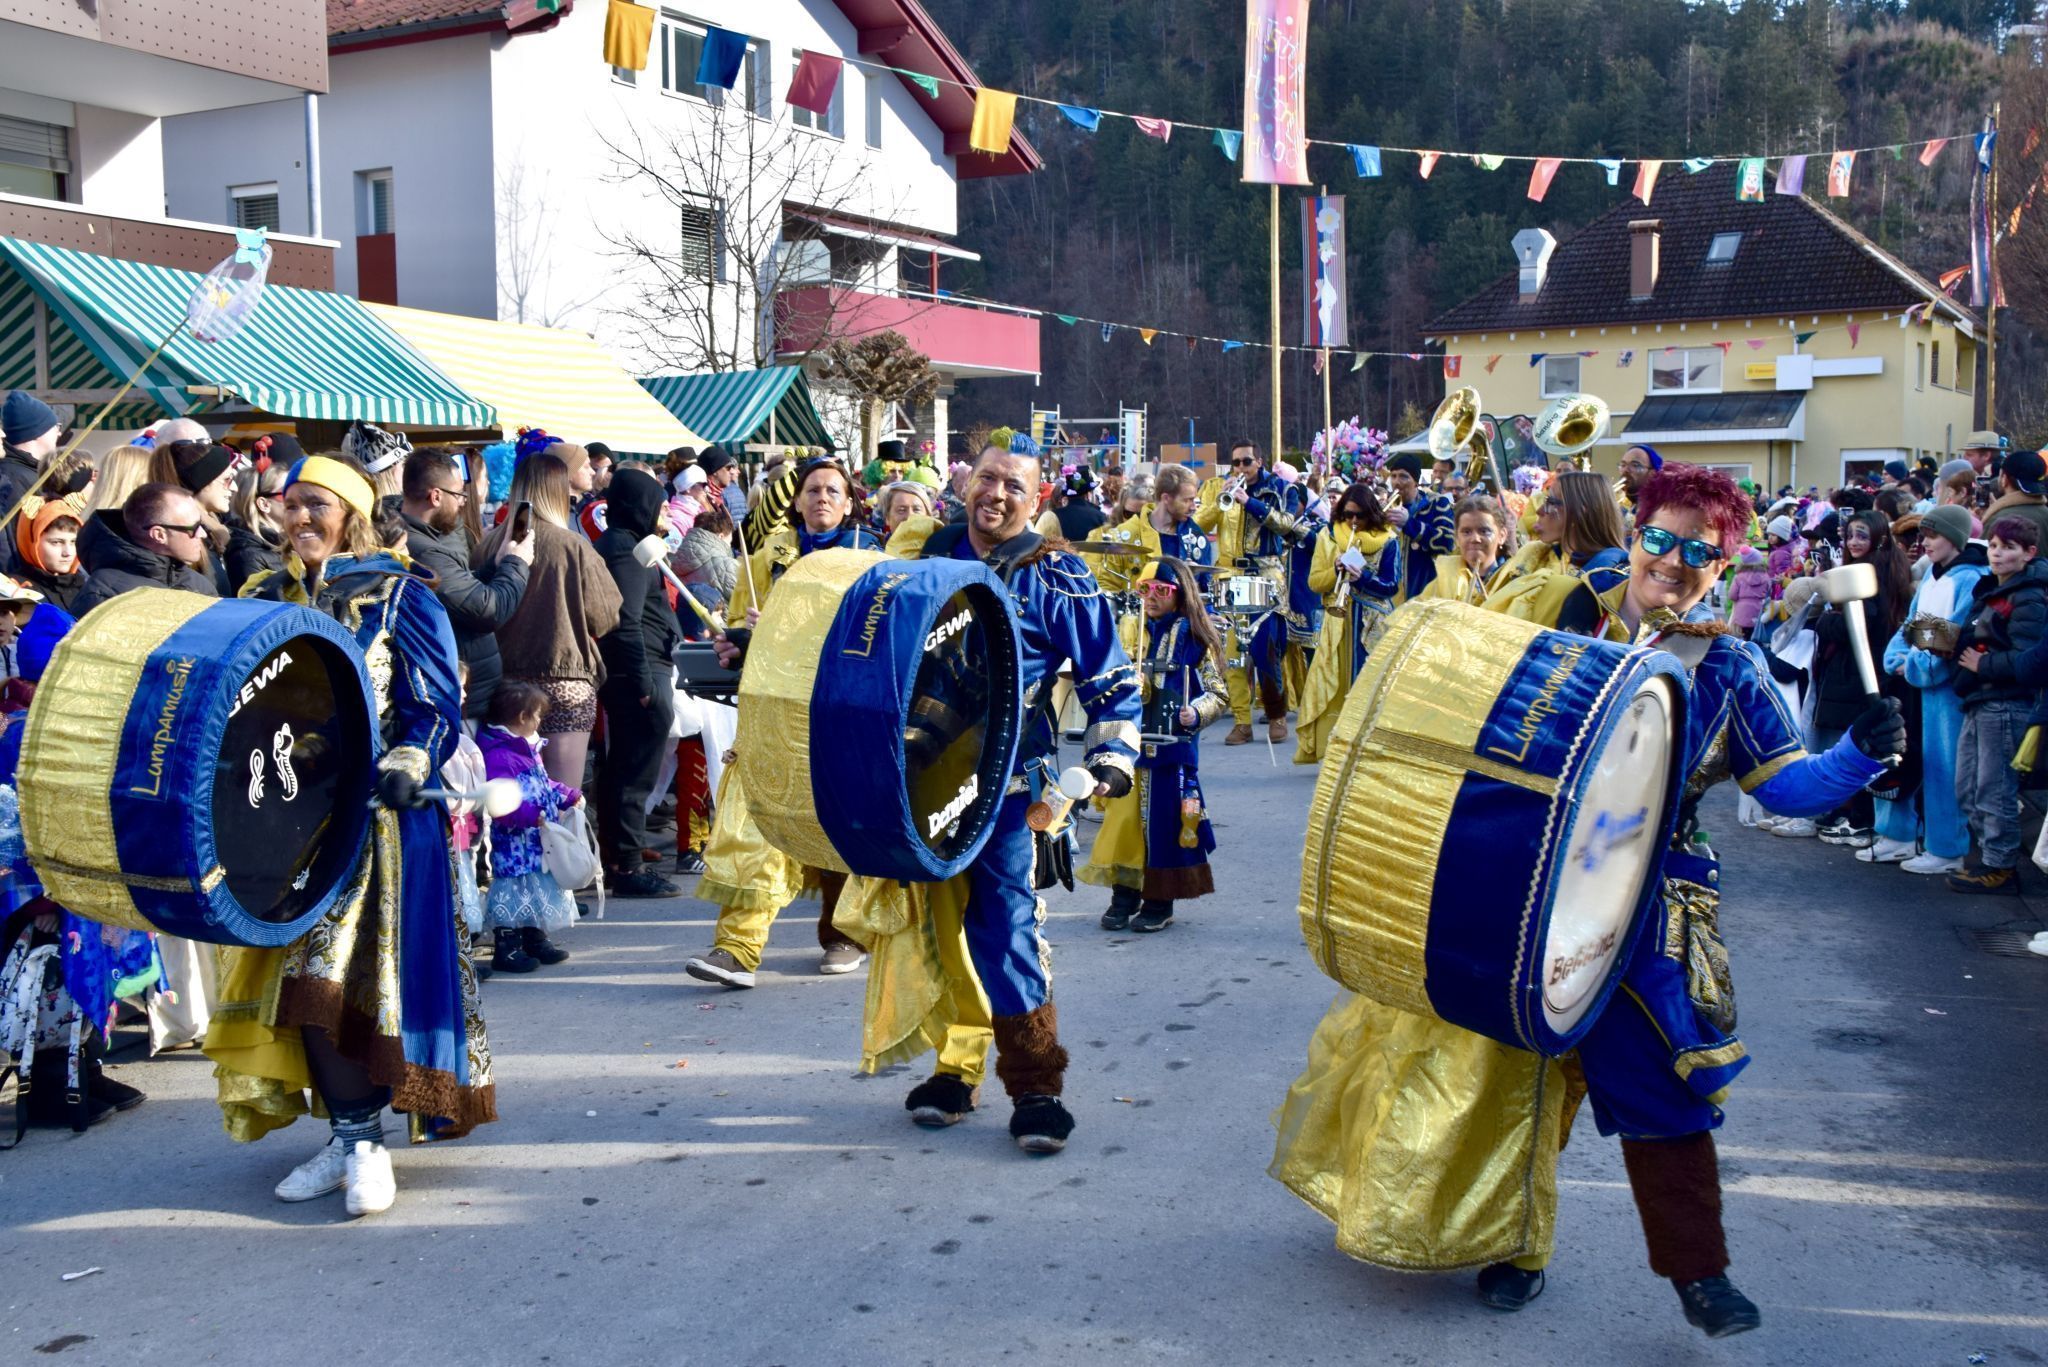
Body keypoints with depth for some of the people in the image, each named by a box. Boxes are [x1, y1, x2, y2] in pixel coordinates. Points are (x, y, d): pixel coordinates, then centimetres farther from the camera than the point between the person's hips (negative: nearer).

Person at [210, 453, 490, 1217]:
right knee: (301, 978, 4)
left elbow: (438, 703, -6)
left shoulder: (397, 597, -1)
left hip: (375, 818, -5)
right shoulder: (263, 600, 13)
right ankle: (350, 1137, 15)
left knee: (340, 975, -10)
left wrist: (406, 764, -23)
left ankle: (363, 1141, 1)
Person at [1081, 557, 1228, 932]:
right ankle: (1124, 894, 14)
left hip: (1172, 745, -3)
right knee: (1122, 815, 2)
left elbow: (1219, 694, 2)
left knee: (1165, 817, 0)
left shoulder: (1196, 637, 0)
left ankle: (1160, 902, 11)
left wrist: (1197, 712, -17)